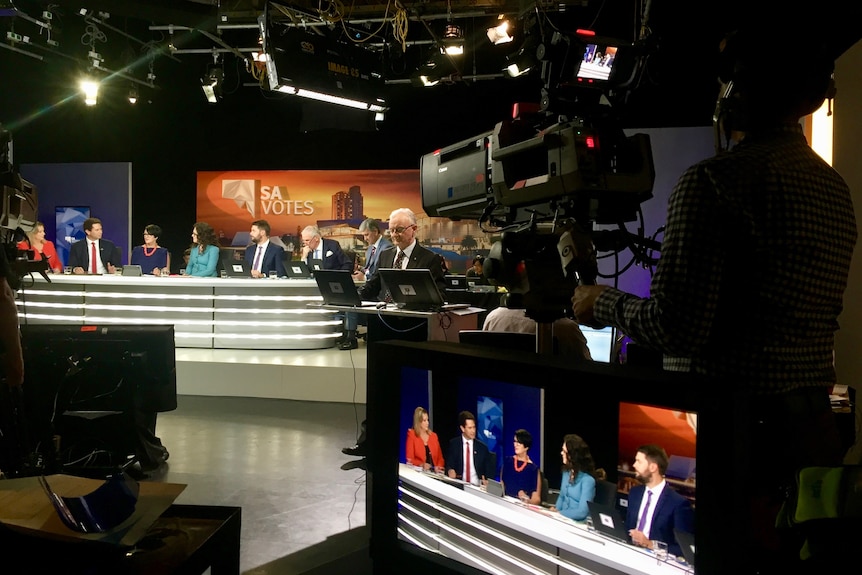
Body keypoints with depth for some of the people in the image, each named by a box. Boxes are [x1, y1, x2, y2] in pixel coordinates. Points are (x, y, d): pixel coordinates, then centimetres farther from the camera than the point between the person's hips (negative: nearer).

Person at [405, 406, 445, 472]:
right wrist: (422, 465, -20)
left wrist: (438, 467, -6)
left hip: (434, 472, 3)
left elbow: (440, 456, 15)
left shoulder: (434, 435, 17)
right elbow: (410, 459, -3)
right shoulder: (412, 434, 3)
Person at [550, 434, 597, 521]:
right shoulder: (566, 472, 7)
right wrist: (556, 509, 1)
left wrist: (559, 513, -17)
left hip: (579, 523, -7)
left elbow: (582, 512, -21)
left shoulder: (587, 480, -16)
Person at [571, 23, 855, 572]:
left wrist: (602, 303, -1)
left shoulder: (716, 179, -15)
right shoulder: (837, 189, 10)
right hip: (814, 429, 8)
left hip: (734, 429, -8)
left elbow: (677, 329, -19)